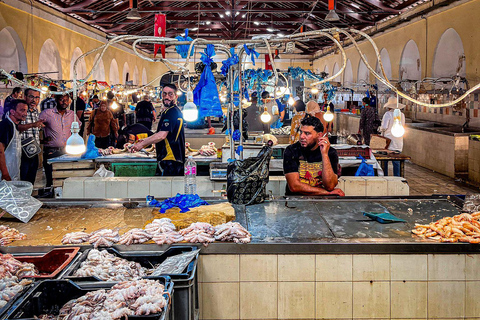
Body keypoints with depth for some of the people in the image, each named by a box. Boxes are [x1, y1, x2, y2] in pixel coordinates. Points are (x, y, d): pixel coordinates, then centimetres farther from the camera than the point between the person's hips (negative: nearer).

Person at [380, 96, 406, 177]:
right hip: (398, 143, 5)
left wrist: (381, 128, 4)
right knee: (396, 162, 9)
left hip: (389, 142, -5)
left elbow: (384, 127, -16)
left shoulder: (388, 114, -13)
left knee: (384, 162, 6)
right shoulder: (402, 115, 5)